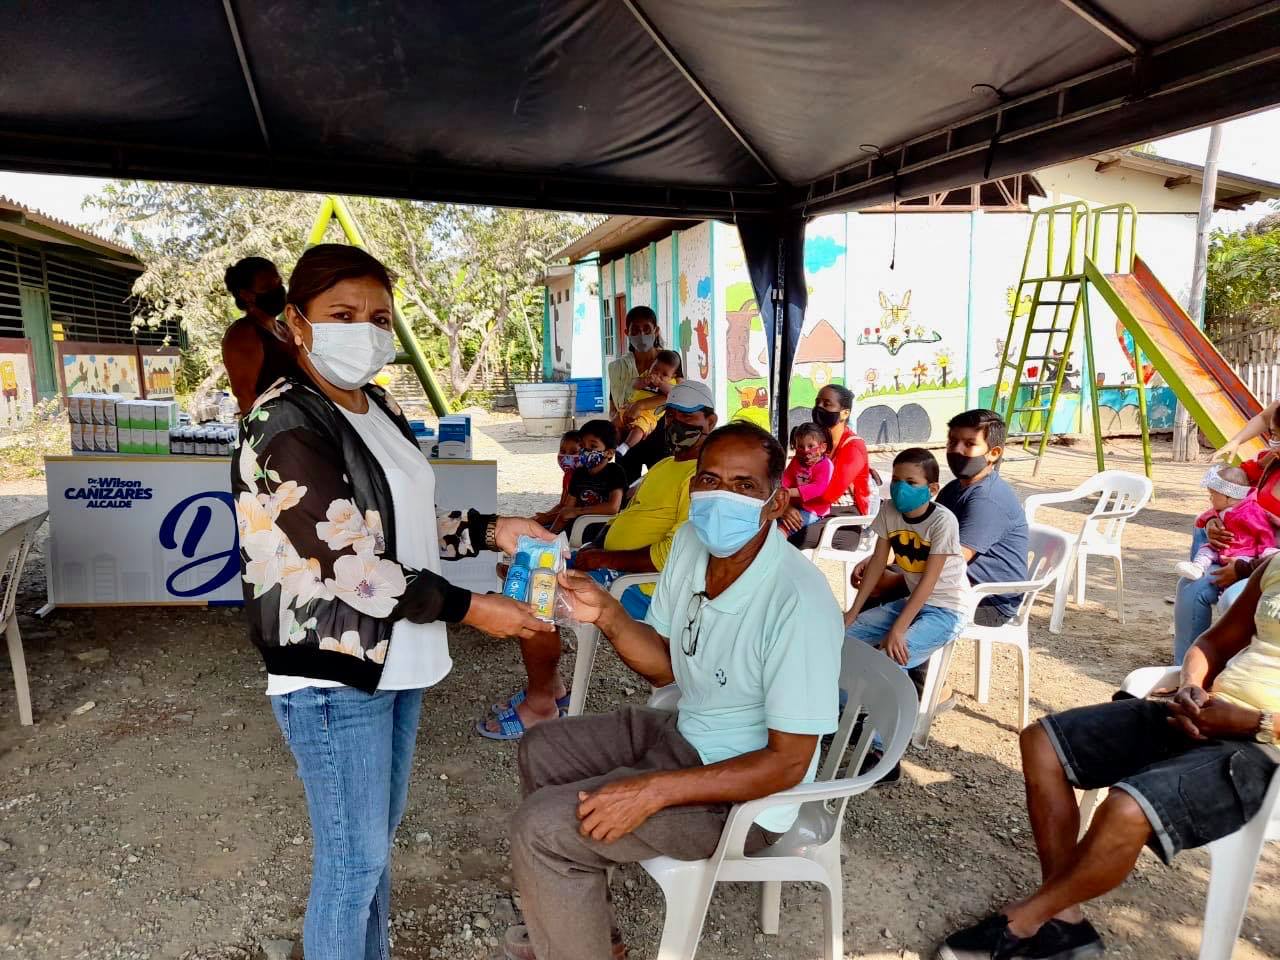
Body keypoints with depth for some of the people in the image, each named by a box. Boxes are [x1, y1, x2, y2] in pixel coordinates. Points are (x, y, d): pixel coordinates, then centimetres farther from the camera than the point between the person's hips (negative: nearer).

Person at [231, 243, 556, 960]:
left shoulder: (381, 409, 7)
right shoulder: (288, 427, -19)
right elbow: (350, 565, -24)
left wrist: (487, 531, 1)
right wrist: (469, 609, -17)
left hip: (396, 658, 8)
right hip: (334, 674, -8)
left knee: (381, 834, 22)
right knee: (355, 858, 7)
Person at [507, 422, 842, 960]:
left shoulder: (799, 603, -31)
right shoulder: (691, 542, -7)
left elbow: (787, 764, -25)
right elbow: (666, 666, 4)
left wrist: (654, 790, -30)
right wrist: (607, 615, -14)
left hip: (746, 793, -8)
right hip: (684, 731, 8)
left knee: (540, 827, -16)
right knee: (540, 751, 18)